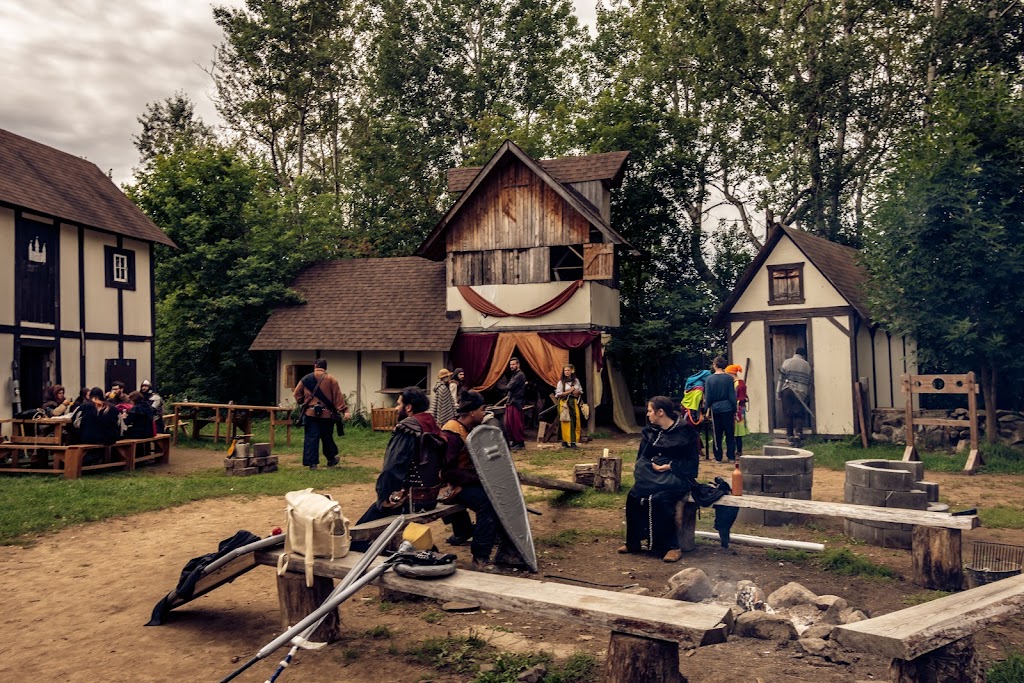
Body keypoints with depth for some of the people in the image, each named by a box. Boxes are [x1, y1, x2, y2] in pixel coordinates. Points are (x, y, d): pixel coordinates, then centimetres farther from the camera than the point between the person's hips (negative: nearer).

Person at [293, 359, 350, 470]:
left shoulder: (306, 379, 3)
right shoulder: (331, 380, -1)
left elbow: (296, 393, 7)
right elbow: (338, 396, -5)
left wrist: (303, 402, 23)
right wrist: (344, 410, -8)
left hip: (310, 413, 0)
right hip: (326, 414, 0)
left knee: (311, 438, 2)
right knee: (327, 438, 14)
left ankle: (312, 463, -3)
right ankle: (331, 459, 27)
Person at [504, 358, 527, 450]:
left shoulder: (520, 375, -12)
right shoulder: (514, 375, 20)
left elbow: (509, 387, -19)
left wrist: (506, 387, 3)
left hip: (516, 403, -10)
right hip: (510, 402, 10)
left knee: (516, 423, -7)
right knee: (508, 423, 8)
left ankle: (520, 442, 0)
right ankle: (514, 441, 16)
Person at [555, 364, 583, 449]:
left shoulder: (576, 381, 11)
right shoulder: (561, 382, -1)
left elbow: (581, 391, 19)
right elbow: (558, 394, -7)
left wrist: (578, 392, -5)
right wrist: (569, 391, -13)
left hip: (574, 402, 4)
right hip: (565, 403, -4)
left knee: (575, 422, -3)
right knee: (566, 422, -7)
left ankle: (573, 442, 0)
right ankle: (565, 442, -1)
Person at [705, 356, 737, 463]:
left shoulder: (709, 379, -3)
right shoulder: (729, 378, -5)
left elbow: (707, 397, -1)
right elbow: (732, 396, -3)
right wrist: (734, 410, 4)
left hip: (715, 409, 1)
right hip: (727, 409, -1)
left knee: (717, 435, 9)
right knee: (730, 434, 7)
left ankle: (718, 457, 11)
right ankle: (731, 457, 7)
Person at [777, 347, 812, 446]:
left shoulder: (787, 362, 4)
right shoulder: (807, 365, 10)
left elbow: (781, 379, 0)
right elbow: (808, 383, 13)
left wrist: (778, 393, 4)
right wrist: (808, 398, 20)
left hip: (787, 390, 0)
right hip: (801, 392, 0)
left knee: (788, 415, 5)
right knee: (799, 415, 3)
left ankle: (790, 437, 6)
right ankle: (798, 433, -15)